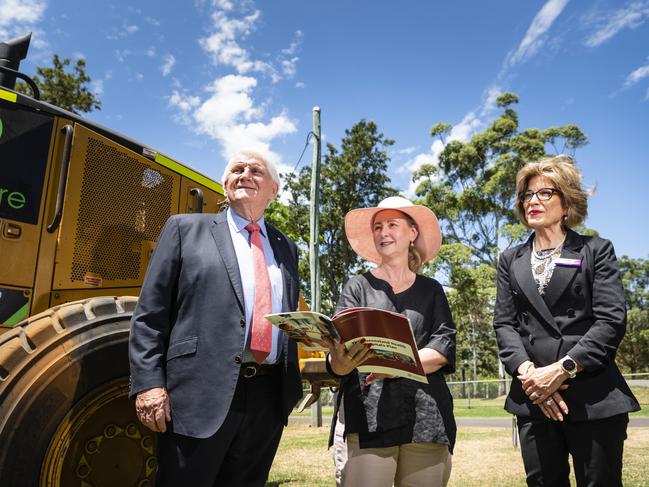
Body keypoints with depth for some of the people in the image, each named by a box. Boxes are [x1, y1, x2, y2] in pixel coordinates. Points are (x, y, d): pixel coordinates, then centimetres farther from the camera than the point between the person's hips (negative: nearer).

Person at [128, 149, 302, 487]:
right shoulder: (186, 229, 5)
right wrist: (148, 383, -8)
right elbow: (149, 314, 0)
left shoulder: (286, 248, 15)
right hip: (200, 394, -3)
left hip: (268, 398, 4)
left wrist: (291, 388, 11)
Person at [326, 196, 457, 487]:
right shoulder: (358, 287, 10)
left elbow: (445, 347, 0)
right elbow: (337, 351, 0)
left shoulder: (431, 290, 14)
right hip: (366, 417, -1)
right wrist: (340, 362, -25)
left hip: (426, 418, 2)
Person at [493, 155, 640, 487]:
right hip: (534, 397, 3)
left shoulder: (596, 250, 6)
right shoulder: (511, 260, 14)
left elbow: (611, 320, -6)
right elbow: (504, 323, 6)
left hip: (593, 397, -2)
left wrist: (562, 369, -15)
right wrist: (526, 371, -11)